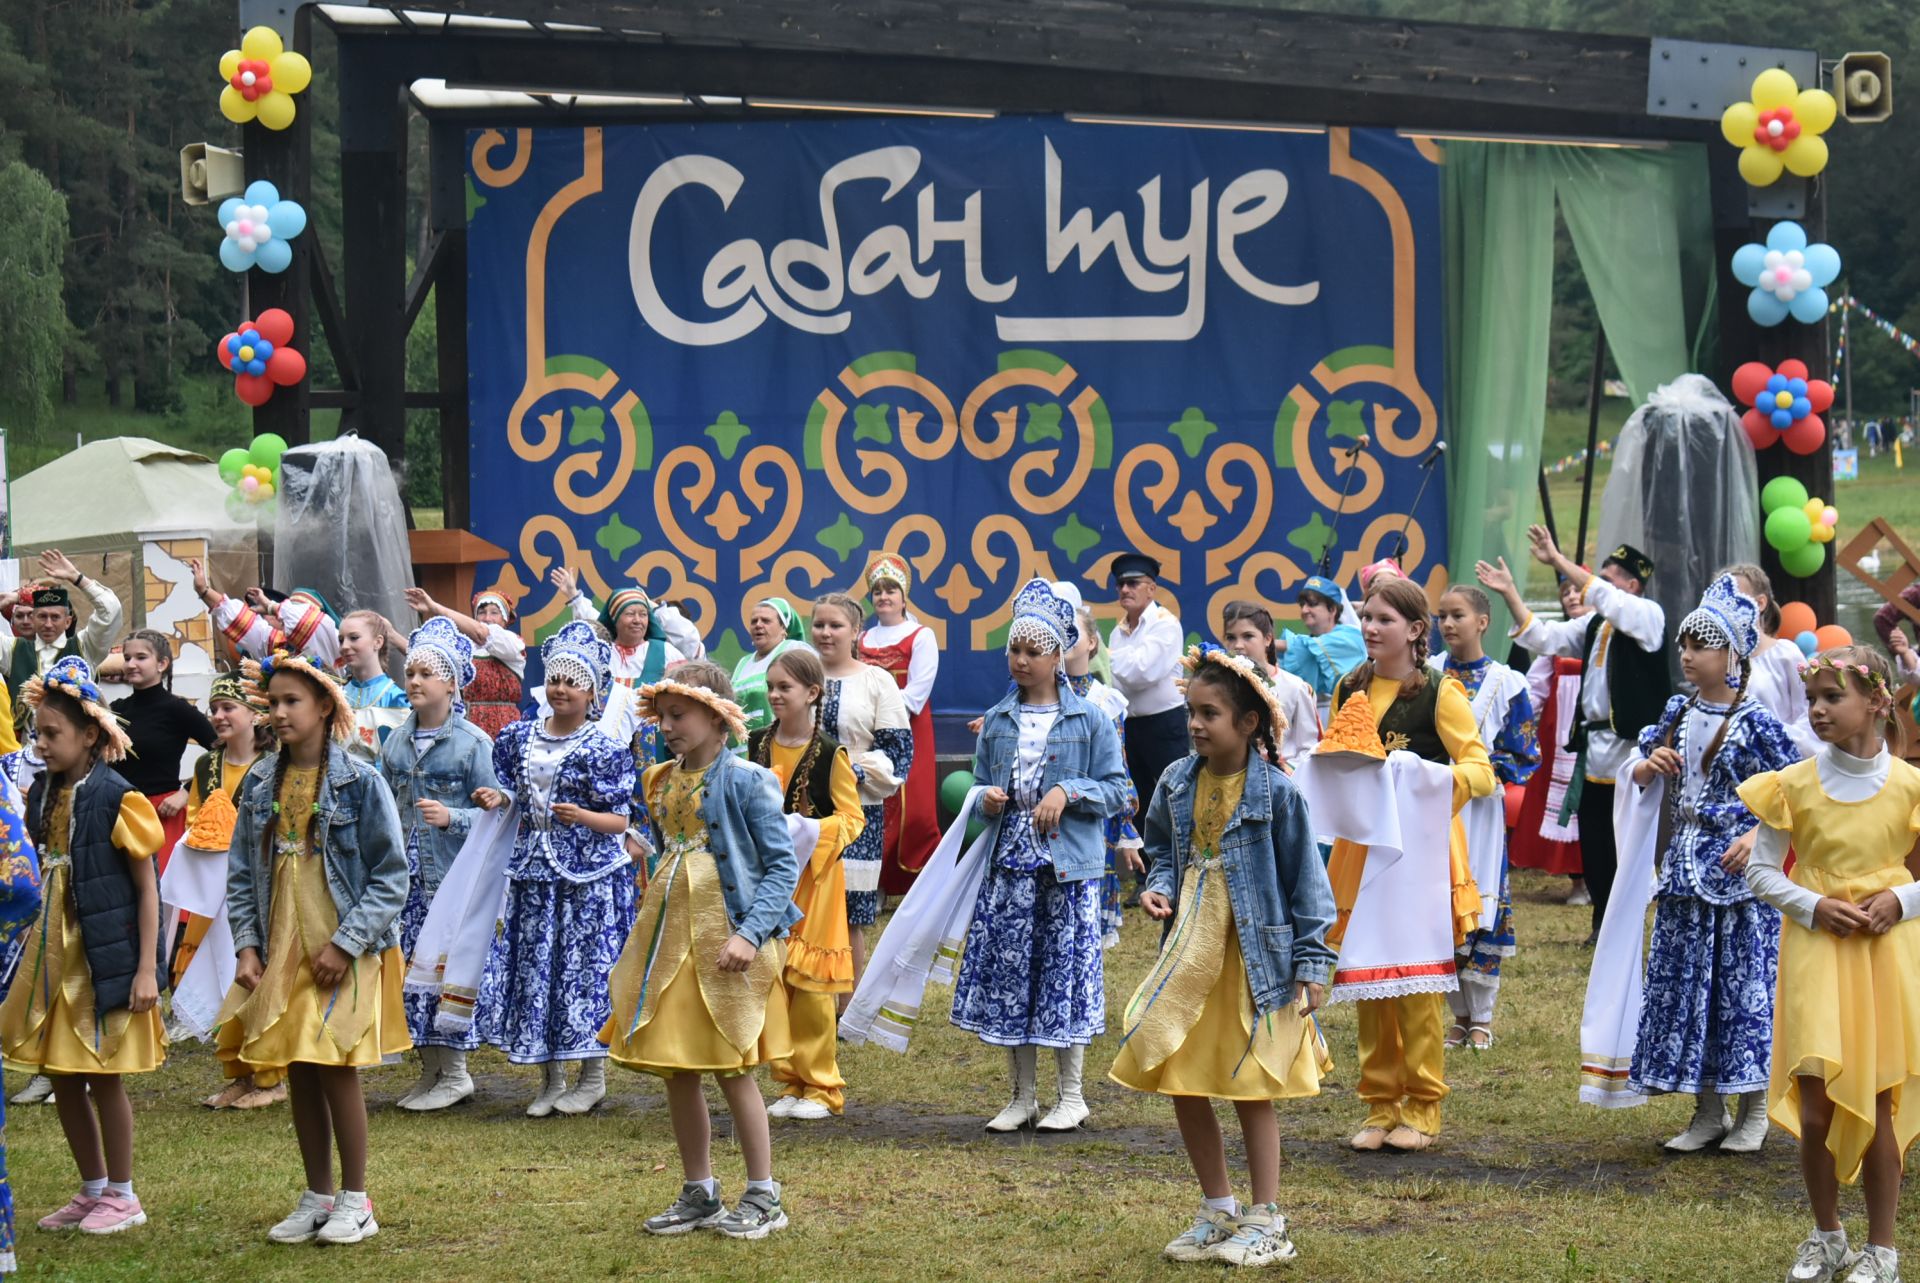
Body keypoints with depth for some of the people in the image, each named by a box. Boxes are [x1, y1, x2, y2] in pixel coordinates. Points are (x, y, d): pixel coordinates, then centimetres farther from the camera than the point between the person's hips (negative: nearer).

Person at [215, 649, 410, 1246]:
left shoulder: (360, 782, -8)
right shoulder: (262, 782, 5)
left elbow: (390, 876, -9)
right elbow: (241, 871, 10)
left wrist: (345, 944, -15)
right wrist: (247, 945, -1)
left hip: (343, 950, -5)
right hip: (281, 949, 5)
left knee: (336, 1067, -5)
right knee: (298, 1070, 8)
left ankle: (355, 1199, 7)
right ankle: (317, 1196, 18)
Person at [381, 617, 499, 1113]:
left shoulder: (473, 743, -4)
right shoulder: (395, 742, 12)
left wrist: (451, 817, -22)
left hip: (453, 872, -6)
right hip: (406, 874, 6)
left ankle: (455, 1074, 3)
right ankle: (430, 1071, 15)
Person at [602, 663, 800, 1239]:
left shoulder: (746, 781, -11)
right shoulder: (661, 782, 11)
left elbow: (782, 866, -12)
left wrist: (750, 934, -21)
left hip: (725, 938, -7)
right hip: (669, 936, 7)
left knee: (733, 1071, -1)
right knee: (675, 1072, 9)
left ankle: (763, 1198, 9)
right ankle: (699, 1194, 20)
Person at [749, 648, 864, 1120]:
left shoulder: (830, 754, -9)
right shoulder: (756, 744, 7)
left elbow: (853, 817, -6)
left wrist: (814, 832, -22)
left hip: (813, 877, -5)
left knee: (809, 983, -4)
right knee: (770, 980, 5)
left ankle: (822, 1086, 6)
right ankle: (790, 1081, 16)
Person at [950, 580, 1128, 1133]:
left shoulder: (1089, 720, 1)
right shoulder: (996, 722, 11)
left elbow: (1116, 791, 0)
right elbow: (980, 785, 19)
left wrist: (1068, 791, -15)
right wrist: (987, 800, -4)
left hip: (1068, 866, -3)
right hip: (1008, 865, 3)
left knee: (1065, 973, -2)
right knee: (1008, 974, 3)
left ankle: (1071, 1096, 10)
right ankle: (1022, 1096, 14)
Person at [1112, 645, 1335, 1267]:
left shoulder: (1275, 793, -12)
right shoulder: (1177, 784, 1)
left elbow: (1304, 878, -8)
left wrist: (1312, 963, -8)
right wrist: (1159, 888, -3)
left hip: (1254, 958, -5)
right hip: (1189, 955, 5)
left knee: (1251, 1088, 2)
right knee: (1181, 1083, 8)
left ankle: (1266, 1222, 13)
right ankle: (1218, 1210, 24)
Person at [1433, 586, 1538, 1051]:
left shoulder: (1504, 682, -2)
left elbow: (1526, 758, -2)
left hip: (1480, 810, -3)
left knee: (1481, 910, -2)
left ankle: (1481, 1019, 10)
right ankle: (1460, 1015, 15)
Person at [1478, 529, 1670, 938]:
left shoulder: (1649, 615, -5)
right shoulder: (1594, 625, 16)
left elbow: (1606, 598, -20)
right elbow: (1543, 637, 14)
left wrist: (1558, 560, -20)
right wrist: (1510, 593, 5)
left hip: (1631, 749, -7)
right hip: (1593, 749, 7)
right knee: (1593, 842, 10)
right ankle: (1604, 924, 19)